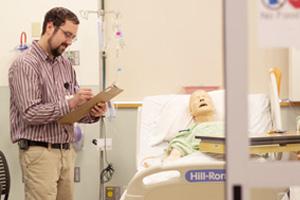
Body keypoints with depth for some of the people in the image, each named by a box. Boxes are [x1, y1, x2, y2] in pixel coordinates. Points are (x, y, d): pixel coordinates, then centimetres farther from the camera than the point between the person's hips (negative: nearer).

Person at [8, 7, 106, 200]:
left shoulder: (66, 65, 12)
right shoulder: (25, 64, -10)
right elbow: (30, 113, -18)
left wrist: (92, 114, -7)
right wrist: (69, 104, -23)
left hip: (67, 151, 7)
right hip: (39, 153, -7)